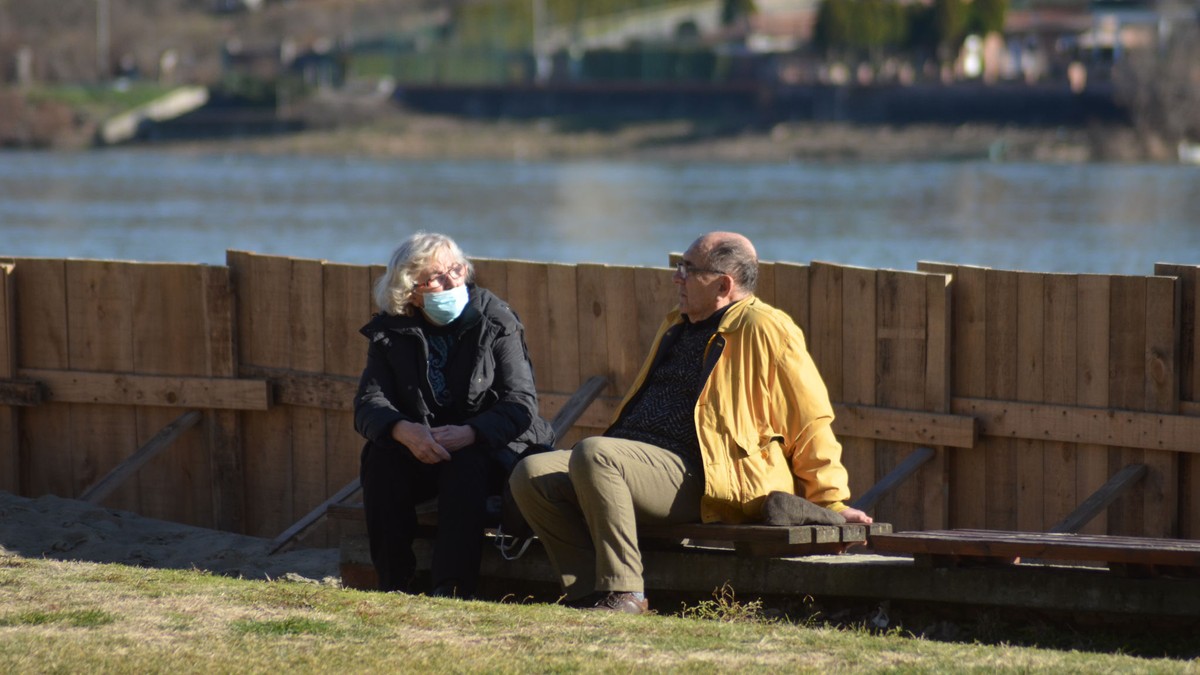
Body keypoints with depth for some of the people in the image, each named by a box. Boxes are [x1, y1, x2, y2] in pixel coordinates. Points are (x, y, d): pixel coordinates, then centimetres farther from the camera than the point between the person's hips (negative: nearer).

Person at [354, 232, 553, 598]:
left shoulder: (496, 322, -6)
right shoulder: (391, 331, 1)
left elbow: (521, 404, -15)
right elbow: (369, 403, -10)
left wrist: (469, 433, -34)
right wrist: (404, 431, -35)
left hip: (486, 449, -2)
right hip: (420, 453, 2)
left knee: (465, 464, -35)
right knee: (379, 455, -28)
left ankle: (452, 587, -39)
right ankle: (393, 584, -25)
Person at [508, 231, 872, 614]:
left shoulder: (763, 329, -3)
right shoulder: (677, 326, 25)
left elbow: (810, 420, -5)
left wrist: (832, 503, -6)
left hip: (692, 476, -9)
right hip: (637, 459, 9)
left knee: (593, 454, -35)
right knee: (531, 475, -12)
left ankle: (623, 593, -29)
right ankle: (589, 590, -15)